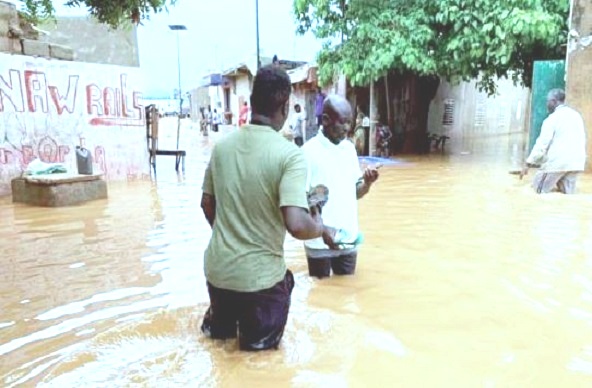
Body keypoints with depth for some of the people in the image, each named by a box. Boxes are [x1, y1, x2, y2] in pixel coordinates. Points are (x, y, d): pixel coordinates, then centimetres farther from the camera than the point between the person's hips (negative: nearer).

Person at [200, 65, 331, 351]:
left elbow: (207, 204, 10)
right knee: (263, 340, 22)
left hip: (217, 268, 5)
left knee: (219, 330, 34)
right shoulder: (289, 154, -19)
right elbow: (297, 225, -27)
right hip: (260, 274, -5)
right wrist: (320, 227, -5)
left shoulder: (222, 145, -1)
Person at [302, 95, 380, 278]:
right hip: (320, 242, -5)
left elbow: (355, 193, 11)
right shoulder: (308, 151, -12)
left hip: (349, 240, 5)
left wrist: (367, 183, -10)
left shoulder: (350, 148, 6)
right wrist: (322, 230, -21)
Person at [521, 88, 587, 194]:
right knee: (568, 191, 16)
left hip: (558, 161, -6)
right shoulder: (576, 115, 13)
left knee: (540, 188, 10)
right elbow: (582, 140, 16)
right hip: (576, 161, 6)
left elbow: (542, 144, -11)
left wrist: (528, 164, -7)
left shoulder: (552, 118, -7)